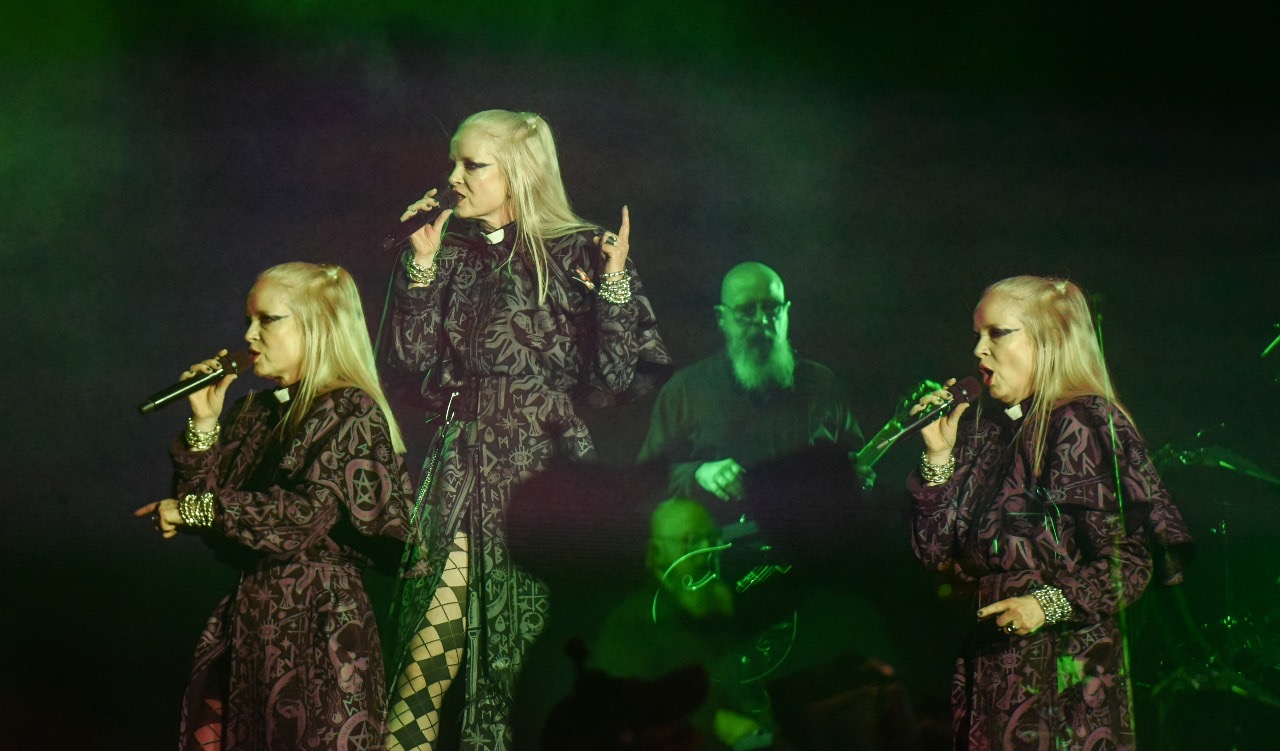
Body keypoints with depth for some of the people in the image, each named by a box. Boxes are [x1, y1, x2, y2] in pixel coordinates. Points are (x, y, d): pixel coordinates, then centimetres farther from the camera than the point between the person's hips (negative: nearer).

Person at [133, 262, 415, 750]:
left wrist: (199, 511, -16)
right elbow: (194, 505, 12)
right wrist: (204, 424, 3)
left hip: (317, 626, -7)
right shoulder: (258, 412, 15)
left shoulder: (351, 411, -7)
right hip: (248, 624, 7)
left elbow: (308, 514, -19)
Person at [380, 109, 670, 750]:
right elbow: (414, 357, 4)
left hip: (548, 471, -3)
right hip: (463, 471, 3)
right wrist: (421, 263, -1)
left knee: (544, 641, 0)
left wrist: (613, 283, -17)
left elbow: (609, 381, -6)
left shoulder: (580, 253, -1)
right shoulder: (453, 252, 11)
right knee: (433, 643, -6)